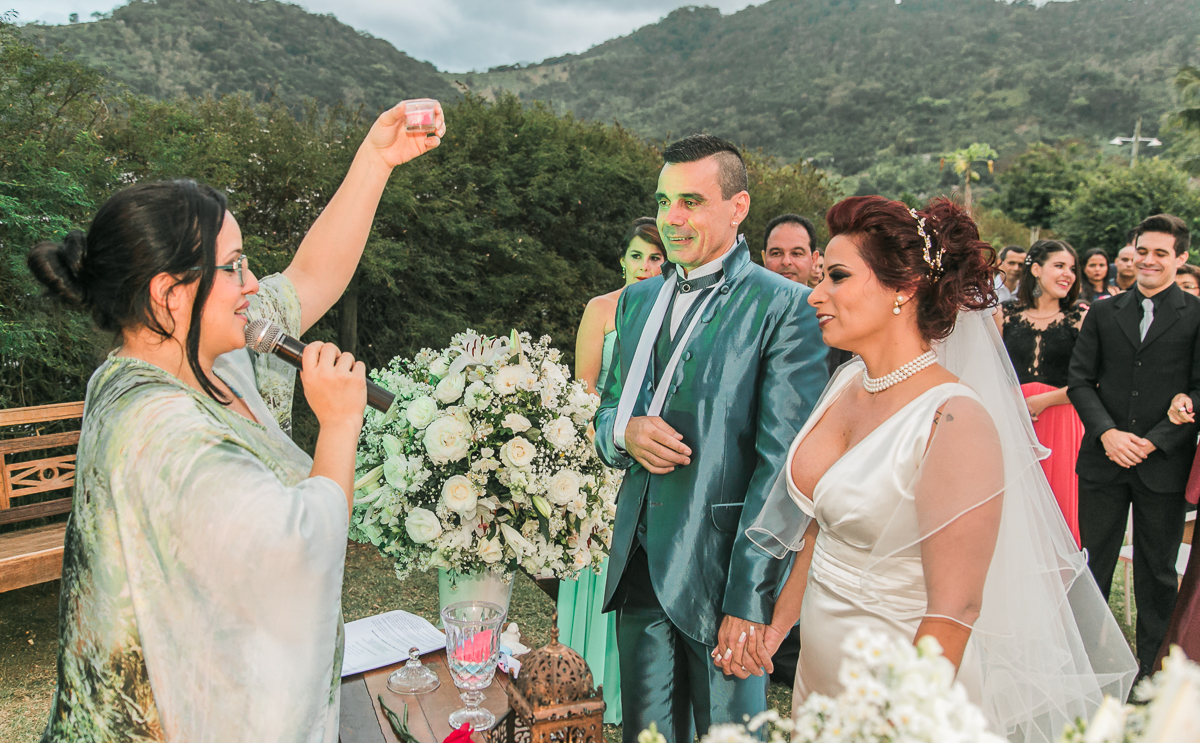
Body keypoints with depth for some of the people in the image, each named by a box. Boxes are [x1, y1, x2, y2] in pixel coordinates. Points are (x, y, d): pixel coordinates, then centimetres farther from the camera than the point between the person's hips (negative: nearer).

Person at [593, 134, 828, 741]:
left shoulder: (785, 307, -10)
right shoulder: (636, 300, 12)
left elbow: (782, 462, -14)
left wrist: (749, 599, -18)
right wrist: (623, 430, -7)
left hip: (721, 568, -5)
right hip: (639, 562, 5)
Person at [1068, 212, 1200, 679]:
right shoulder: (1103, 313, 7)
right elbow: (1079, 379, 4)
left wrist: (1155, 441, -13)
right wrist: (1106, 432, -10)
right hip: (1103, 459, 2)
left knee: (1158, 571, 11)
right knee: (1094, 563, 10)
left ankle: (1154, 670, 26)